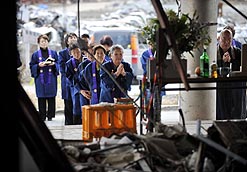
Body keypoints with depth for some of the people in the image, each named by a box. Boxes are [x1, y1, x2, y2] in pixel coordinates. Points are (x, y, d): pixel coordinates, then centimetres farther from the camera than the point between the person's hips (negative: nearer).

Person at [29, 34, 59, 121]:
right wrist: (39, 65, -15)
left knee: (51, 98, 0)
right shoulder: (35, 54, 5)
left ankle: (50, 116, 7)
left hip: (51, 80, 1)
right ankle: (42, 117, 5)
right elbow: (32, 66, 3)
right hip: (40, 80, -1)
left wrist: (53, 64, -13)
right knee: (41, 99, -1)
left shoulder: (53, 53, 9)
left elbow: (58, 64, 8)